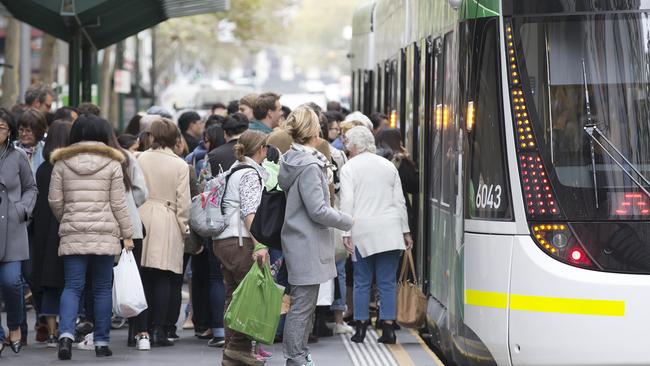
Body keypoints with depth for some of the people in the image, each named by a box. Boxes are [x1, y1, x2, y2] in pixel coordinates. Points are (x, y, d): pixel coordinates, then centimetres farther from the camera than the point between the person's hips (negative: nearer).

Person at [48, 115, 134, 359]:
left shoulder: (62, 162, 4)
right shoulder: (112, 163, -1)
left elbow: (54, 200, 4)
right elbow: (118, 203, -1)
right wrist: (127, 234, 7)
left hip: (73, 235, 1)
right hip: (105, 234, -1)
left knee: (72, 287, 1)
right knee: (102, 289, 8)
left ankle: (66, 333, -20)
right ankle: (101, 342, 9)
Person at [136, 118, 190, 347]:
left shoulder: (141, 159, 0)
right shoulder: (180, 165, -4)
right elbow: (183, 201, -3)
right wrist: (185, 228, 8)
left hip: (142, 218, 2)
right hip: (167, 225, -2)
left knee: (143, 276, 9)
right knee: (162, 279, 0)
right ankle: (158, 330, -4)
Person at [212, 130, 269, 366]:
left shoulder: (235, 170, 20)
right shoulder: (250, 173, -9)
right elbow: (250, 213, -20)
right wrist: (259, 245, -28)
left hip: (223, 240, 10)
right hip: (240, 241, -10)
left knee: (234, 297, 10)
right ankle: (239, 346, -10)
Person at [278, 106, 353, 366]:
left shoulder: (291, 161, 10)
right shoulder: (309, 167, -19)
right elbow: (318, 210, -19)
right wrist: (347, 221, -6)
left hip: (296, 241, 10)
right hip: (308, 245, -10)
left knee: (303, 304, 16)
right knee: (303, 305, -5)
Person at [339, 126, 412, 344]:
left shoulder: (349, 168, 0)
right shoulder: (388, 166, 12)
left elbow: (347, 202, -7)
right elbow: (399, 201, 12)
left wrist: (346, 233, -6)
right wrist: (405, 231, 16)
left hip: (363, 232, -2)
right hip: (389, 231, 2)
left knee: (362, 281, 5)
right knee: (388, 281, 2)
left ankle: (361, 328, 6)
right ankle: (388, 328, -2)